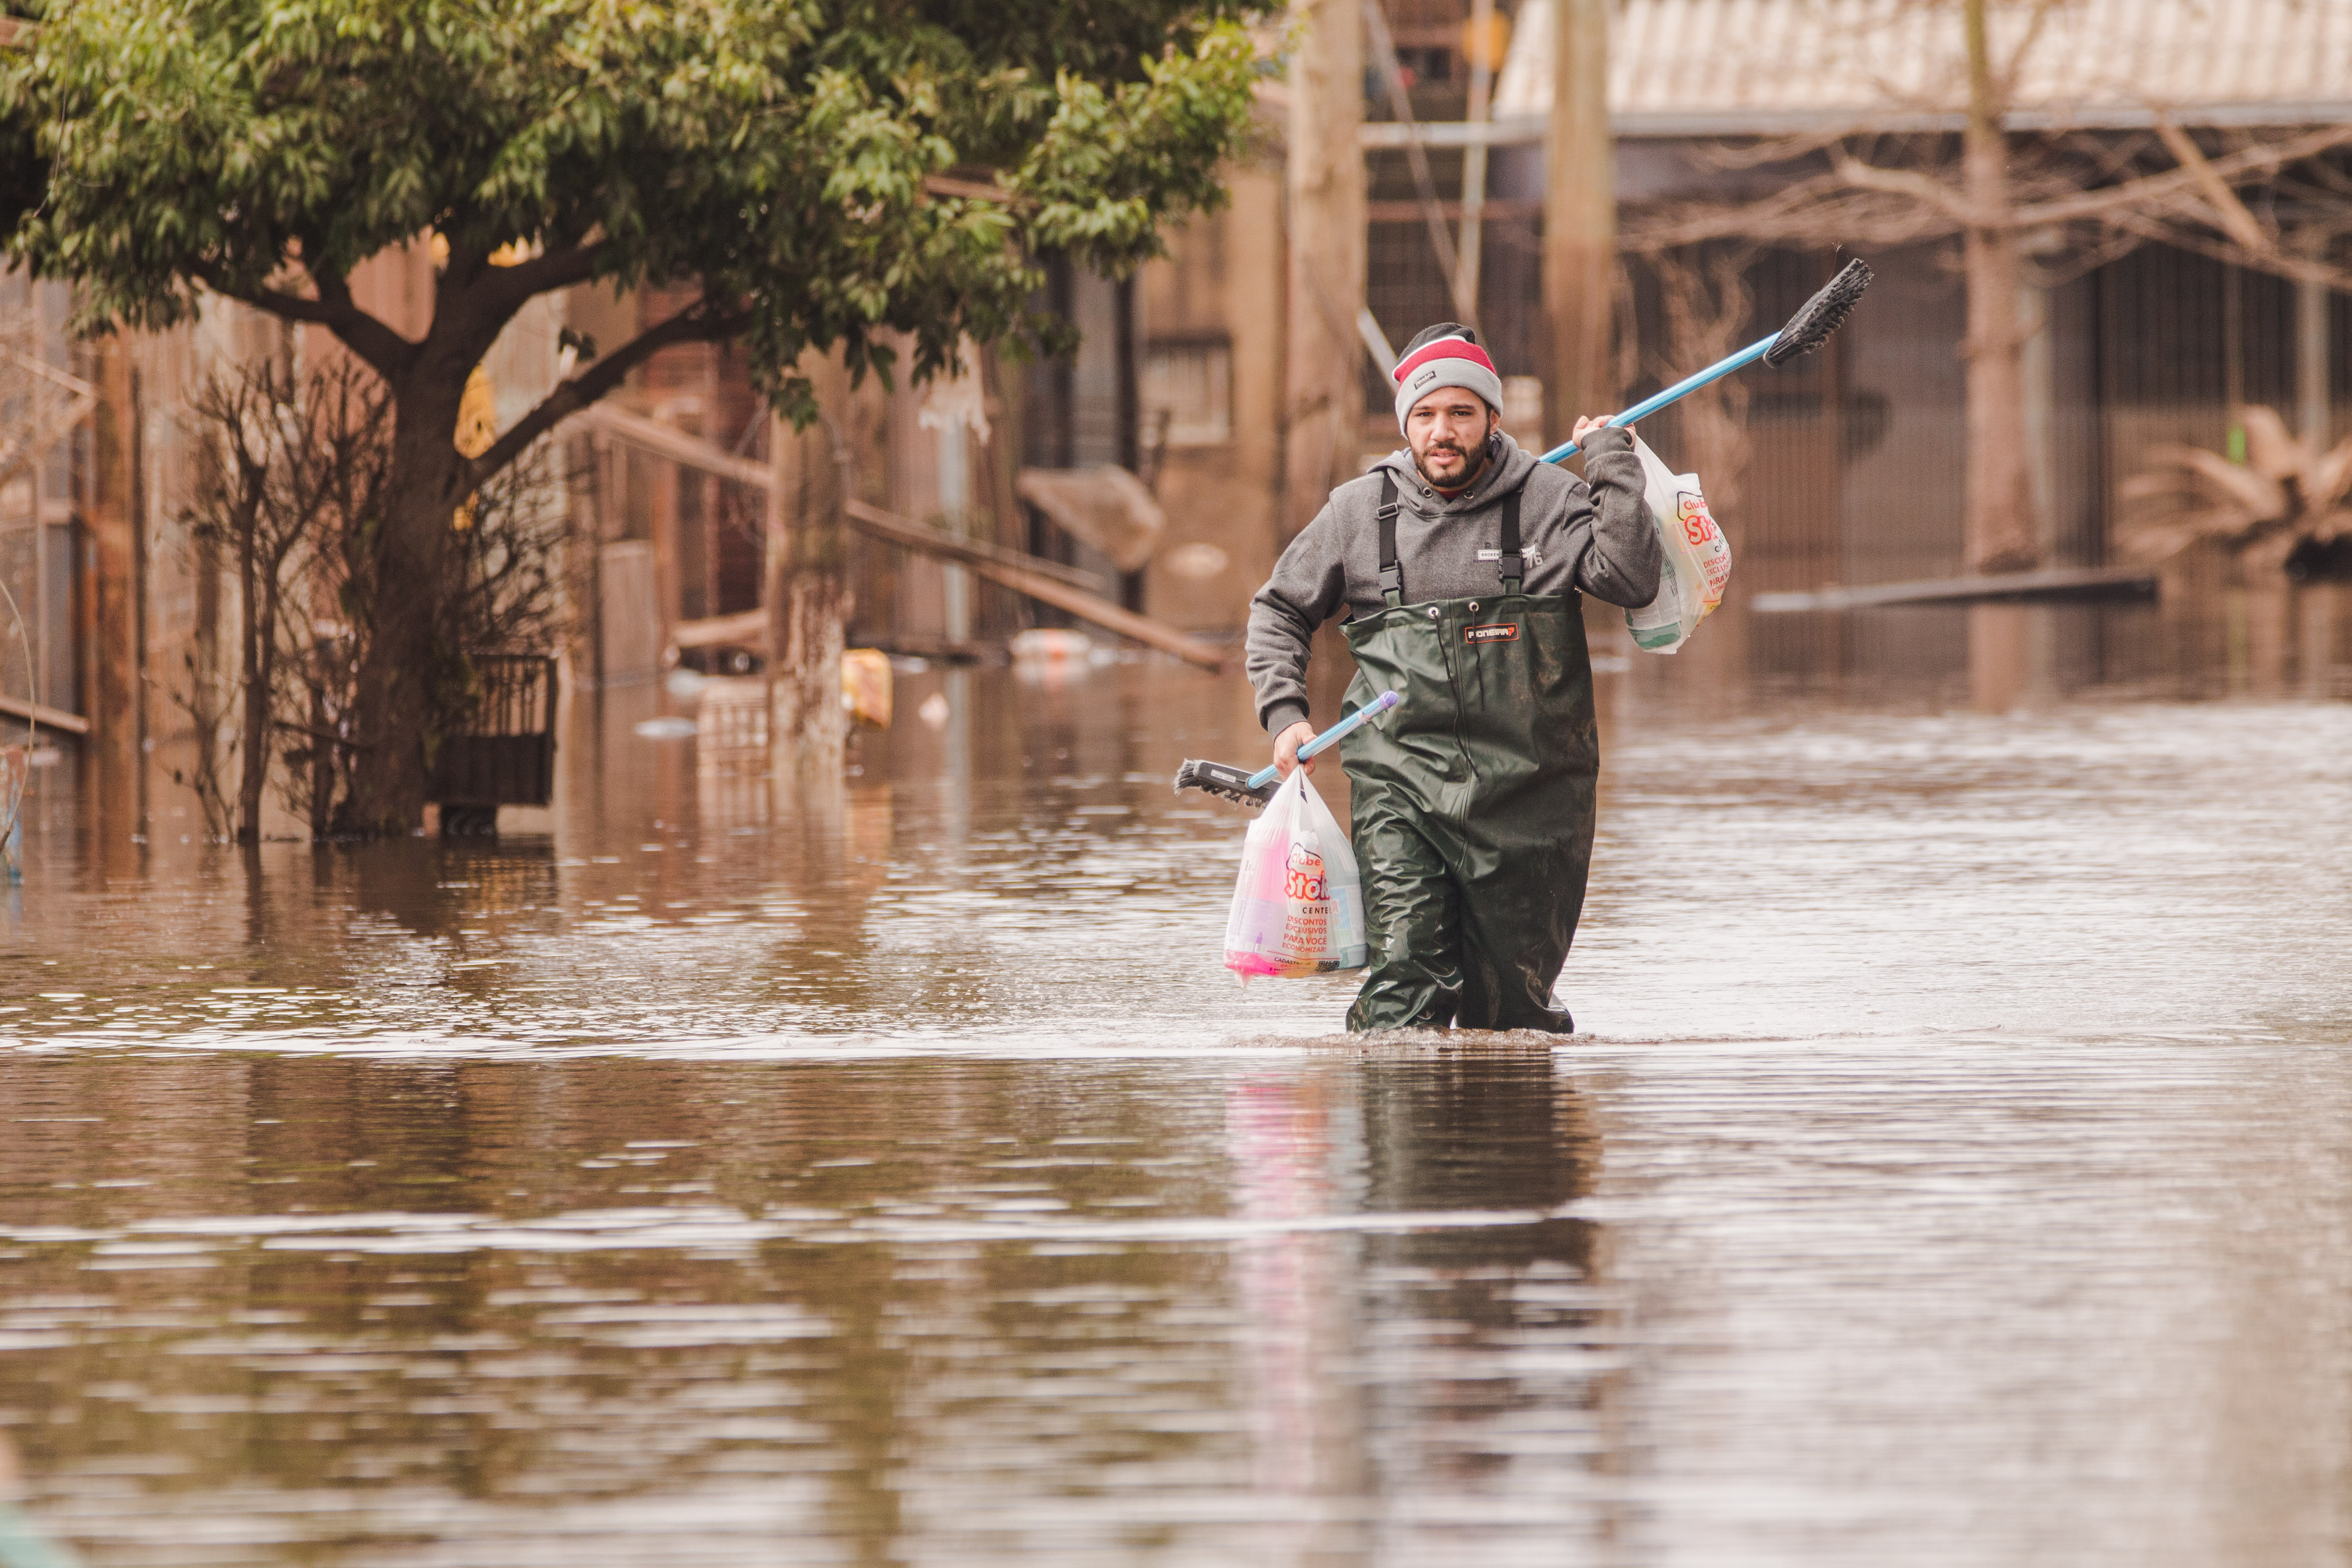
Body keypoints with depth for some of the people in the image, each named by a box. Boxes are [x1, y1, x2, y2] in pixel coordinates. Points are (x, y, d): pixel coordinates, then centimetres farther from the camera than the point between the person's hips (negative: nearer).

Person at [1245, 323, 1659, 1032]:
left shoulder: (1549, 501, 0)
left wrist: (1611, 464, -11)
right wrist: (1284, 713, 7)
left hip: (1527, 791, 0)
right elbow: (1279, 609, 20)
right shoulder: (1358, 512, 6)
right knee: (1404, 982, -17)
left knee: (1511, 1008, 7)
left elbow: (1631, 581, -15)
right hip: (1401, 787, 0)